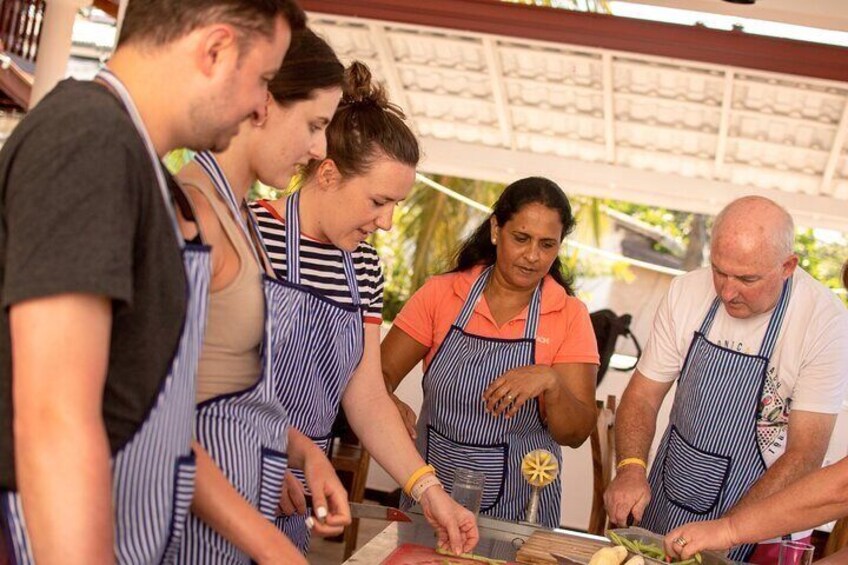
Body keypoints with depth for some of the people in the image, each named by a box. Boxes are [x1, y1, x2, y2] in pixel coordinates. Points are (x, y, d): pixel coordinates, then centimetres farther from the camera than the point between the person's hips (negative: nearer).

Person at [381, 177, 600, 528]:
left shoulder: (569, 315, -5)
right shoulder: (440, 294, -3)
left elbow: (577, 434, -8)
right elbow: (380, 374, -3)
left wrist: (550, 382, -27)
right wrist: (390, 406, -26)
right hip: (429, 496, 1)